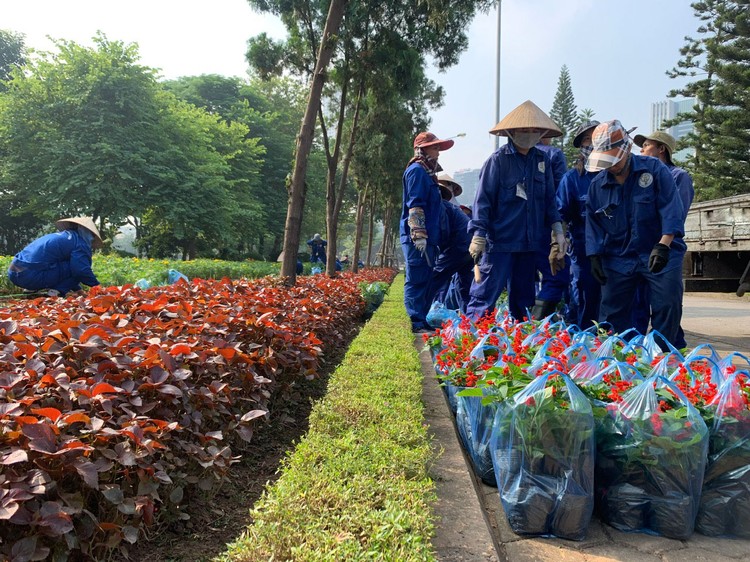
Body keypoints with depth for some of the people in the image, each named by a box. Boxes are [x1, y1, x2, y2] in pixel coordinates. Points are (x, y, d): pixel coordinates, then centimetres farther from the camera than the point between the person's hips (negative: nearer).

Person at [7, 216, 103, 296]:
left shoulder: (61, 236, 27)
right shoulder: (80, 243, -1)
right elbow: (83, 270, -12)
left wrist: (77, 288, 37)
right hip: (32, 276, -9)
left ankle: (32, 289, 15)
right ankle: (57, 291, -13)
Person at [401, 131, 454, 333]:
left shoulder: (428, 172, 24)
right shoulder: (417, 170, -8)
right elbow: (415, 205, -17)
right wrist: (419, 235, -23)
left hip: (428, 237, 10)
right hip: (417, 238, -10)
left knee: (426, 280, 11)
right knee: (417, 280, -8)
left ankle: (423, 320, 17)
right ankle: (418, 323, -5)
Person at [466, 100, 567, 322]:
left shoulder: (542, 160, 9)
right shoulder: (498, 159, -7)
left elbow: (549, 199, 14)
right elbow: (483, 199, -9)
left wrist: (558, 230, 6)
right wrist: (478, 235, -14)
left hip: (531, 241, 6)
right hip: (500, 240, -6)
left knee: (523, 295, 15)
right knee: (486, 292, -6)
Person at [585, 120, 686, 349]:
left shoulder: (654, 170, -6)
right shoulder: (597, 184, 3)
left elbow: (671, 210, -13)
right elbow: (593, 223, 8)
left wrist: (663, 246, -24)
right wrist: (595, 257, 0)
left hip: (661, 255, -2)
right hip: (618, 259, 3)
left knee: (667, 308, -3)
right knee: (611, 313, 4)